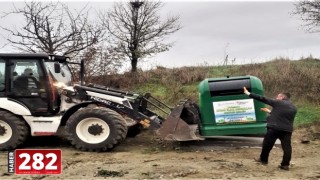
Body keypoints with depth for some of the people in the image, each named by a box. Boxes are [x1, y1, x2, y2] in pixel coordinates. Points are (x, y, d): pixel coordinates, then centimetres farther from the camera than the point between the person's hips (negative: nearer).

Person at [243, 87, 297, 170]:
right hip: (287, 130, 5)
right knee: (286, 147, 5)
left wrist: (248, 93, 0)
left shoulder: (278, 103, -2)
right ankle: (285, 165, 4)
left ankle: (263, 160, 25)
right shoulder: (294, 108, 18)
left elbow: (263, 99, -3)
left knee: (267, 144, 11)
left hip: (274, 128, -4)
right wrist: (270, 111, 36)